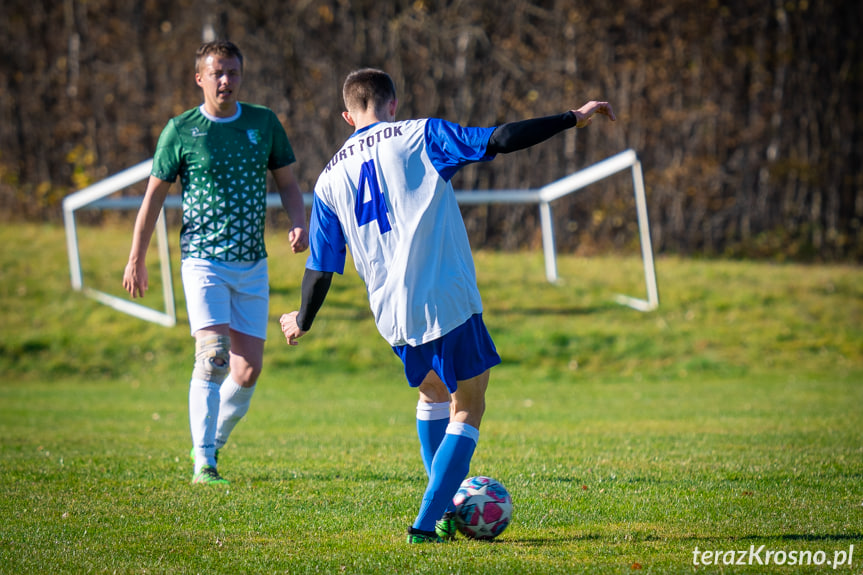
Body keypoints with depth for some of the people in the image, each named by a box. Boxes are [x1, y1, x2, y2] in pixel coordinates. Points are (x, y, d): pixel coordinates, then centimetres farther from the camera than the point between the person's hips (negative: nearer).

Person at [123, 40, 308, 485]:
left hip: (253, 265, 4)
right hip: (203, 260, -4)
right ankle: (202, 463, -14)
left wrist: (298, 224, -6)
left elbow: (287, 183, 14)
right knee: (214, 356, -19)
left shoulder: (264, 123, 7)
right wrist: (136, 259, 4)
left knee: (248, 369, 1)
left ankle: (212, 443, 25)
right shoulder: (181, 131, -2)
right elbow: (155, 194, 4)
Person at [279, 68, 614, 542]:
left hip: (392, 317, 5)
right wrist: (574, 118, 2)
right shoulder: (418, 135, 0)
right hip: (450, 303, -5)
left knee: (433, 394, 29)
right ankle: (427, 522, -3)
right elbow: (499, 140, -6)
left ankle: (443, 508, 26)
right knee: (466, 411, 8)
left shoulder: (330, 179, 11)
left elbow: (321, 268, 13)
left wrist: (302, 320, 31)